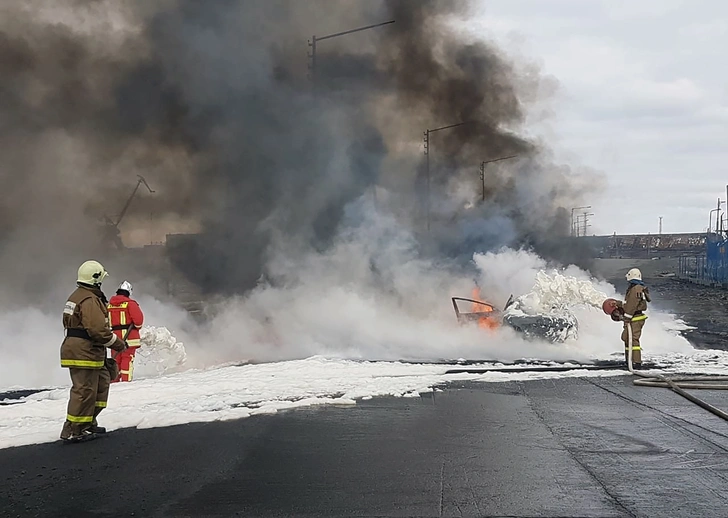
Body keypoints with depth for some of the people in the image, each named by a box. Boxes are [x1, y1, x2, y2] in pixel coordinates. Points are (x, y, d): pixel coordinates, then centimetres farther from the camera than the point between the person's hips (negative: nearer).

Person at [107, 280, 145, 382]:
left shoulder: (109, 304, 9)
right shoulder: (130, 303, -9)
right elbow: (138, 319, -12)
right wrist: (137, 326, 8)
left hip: (115, 335, 5)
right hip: (128, 335, -5)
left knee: (116, 358, 12)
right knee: (127, 357, -4)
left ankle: (114, 379, 13)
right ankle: (126, 379, -8)